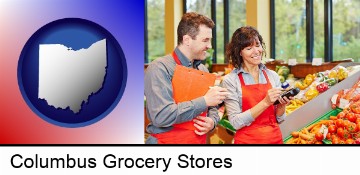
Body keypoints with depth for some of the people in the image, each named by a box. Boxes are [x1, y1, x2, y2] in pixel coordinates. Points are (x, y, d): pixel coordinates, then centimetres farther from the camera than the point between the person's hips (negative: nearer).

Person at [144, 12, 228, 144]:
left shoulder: (203, 70, 8)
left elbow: (212, 108, 17)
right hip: (167, 140, -7)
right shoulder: (160, 68, -15)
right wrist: (204, 101, -24)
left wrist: (212, 122, -6)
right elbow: (161, 116, -26)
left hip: (199, 140, 7)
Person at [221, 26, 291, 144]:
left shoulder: (272, 76, 3)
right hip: (247, 139, -4)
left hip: (275, 138, 4)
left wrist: (282, 105, -12)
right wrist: (265, 103, -22)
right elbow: (236, 122, -15)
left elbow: (279, 119, 9)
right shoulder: (230, 80, -9)